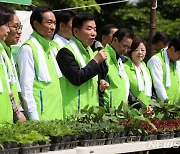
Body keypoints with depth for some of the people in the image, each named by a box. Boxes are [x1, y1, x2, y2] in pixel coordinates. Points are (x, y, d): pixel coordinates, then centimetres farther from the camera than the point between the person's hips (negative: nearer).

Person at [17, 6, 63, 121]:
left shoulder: (51, 47, 17)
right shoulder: (28, 49, -8)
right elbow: (26, 88, -13)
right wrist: (34, 118, -18)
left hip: (56, 115, 8)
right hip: (40, 115, -8)